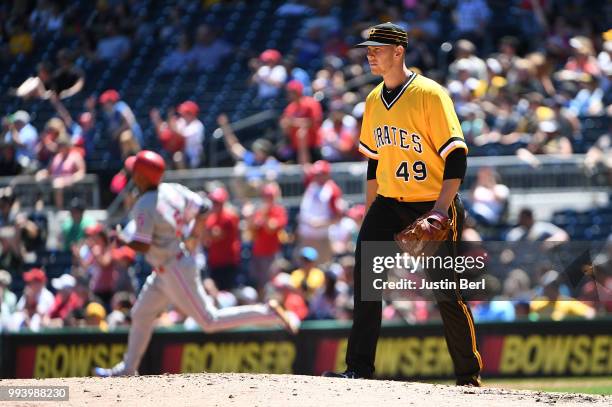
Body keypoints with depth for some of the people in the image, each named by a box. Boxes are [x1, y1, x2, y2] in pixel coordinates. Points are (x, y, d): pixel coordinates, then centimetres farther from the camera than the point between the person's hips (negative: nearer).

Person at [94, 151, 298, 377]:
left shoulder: (144, 206, -23)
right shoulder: (173, 190, 1)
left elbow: (142, 245, -26)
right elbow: (204, 207, 8)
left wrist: (122, 239, -8)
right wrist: (193, 230, 22)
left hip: (175, 271, -10)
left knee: (210, 320, -5)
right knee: (141, 315, 18)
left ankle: (269, 313, -7)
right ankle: (128, 369, 27)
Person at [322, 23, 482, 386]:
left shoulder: (430, 94, -13)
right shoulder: (374, 101, 10)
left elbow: (456, 154, -14)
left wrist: (442, 207, -22)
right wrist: (369, 210, 16)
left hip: (434, 205, -6)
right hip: (389, 204, 6)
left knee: (447, 293, -5)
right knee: (365, 276, -6)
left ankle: (469, 373, 7)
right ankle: (360, 367, -3)